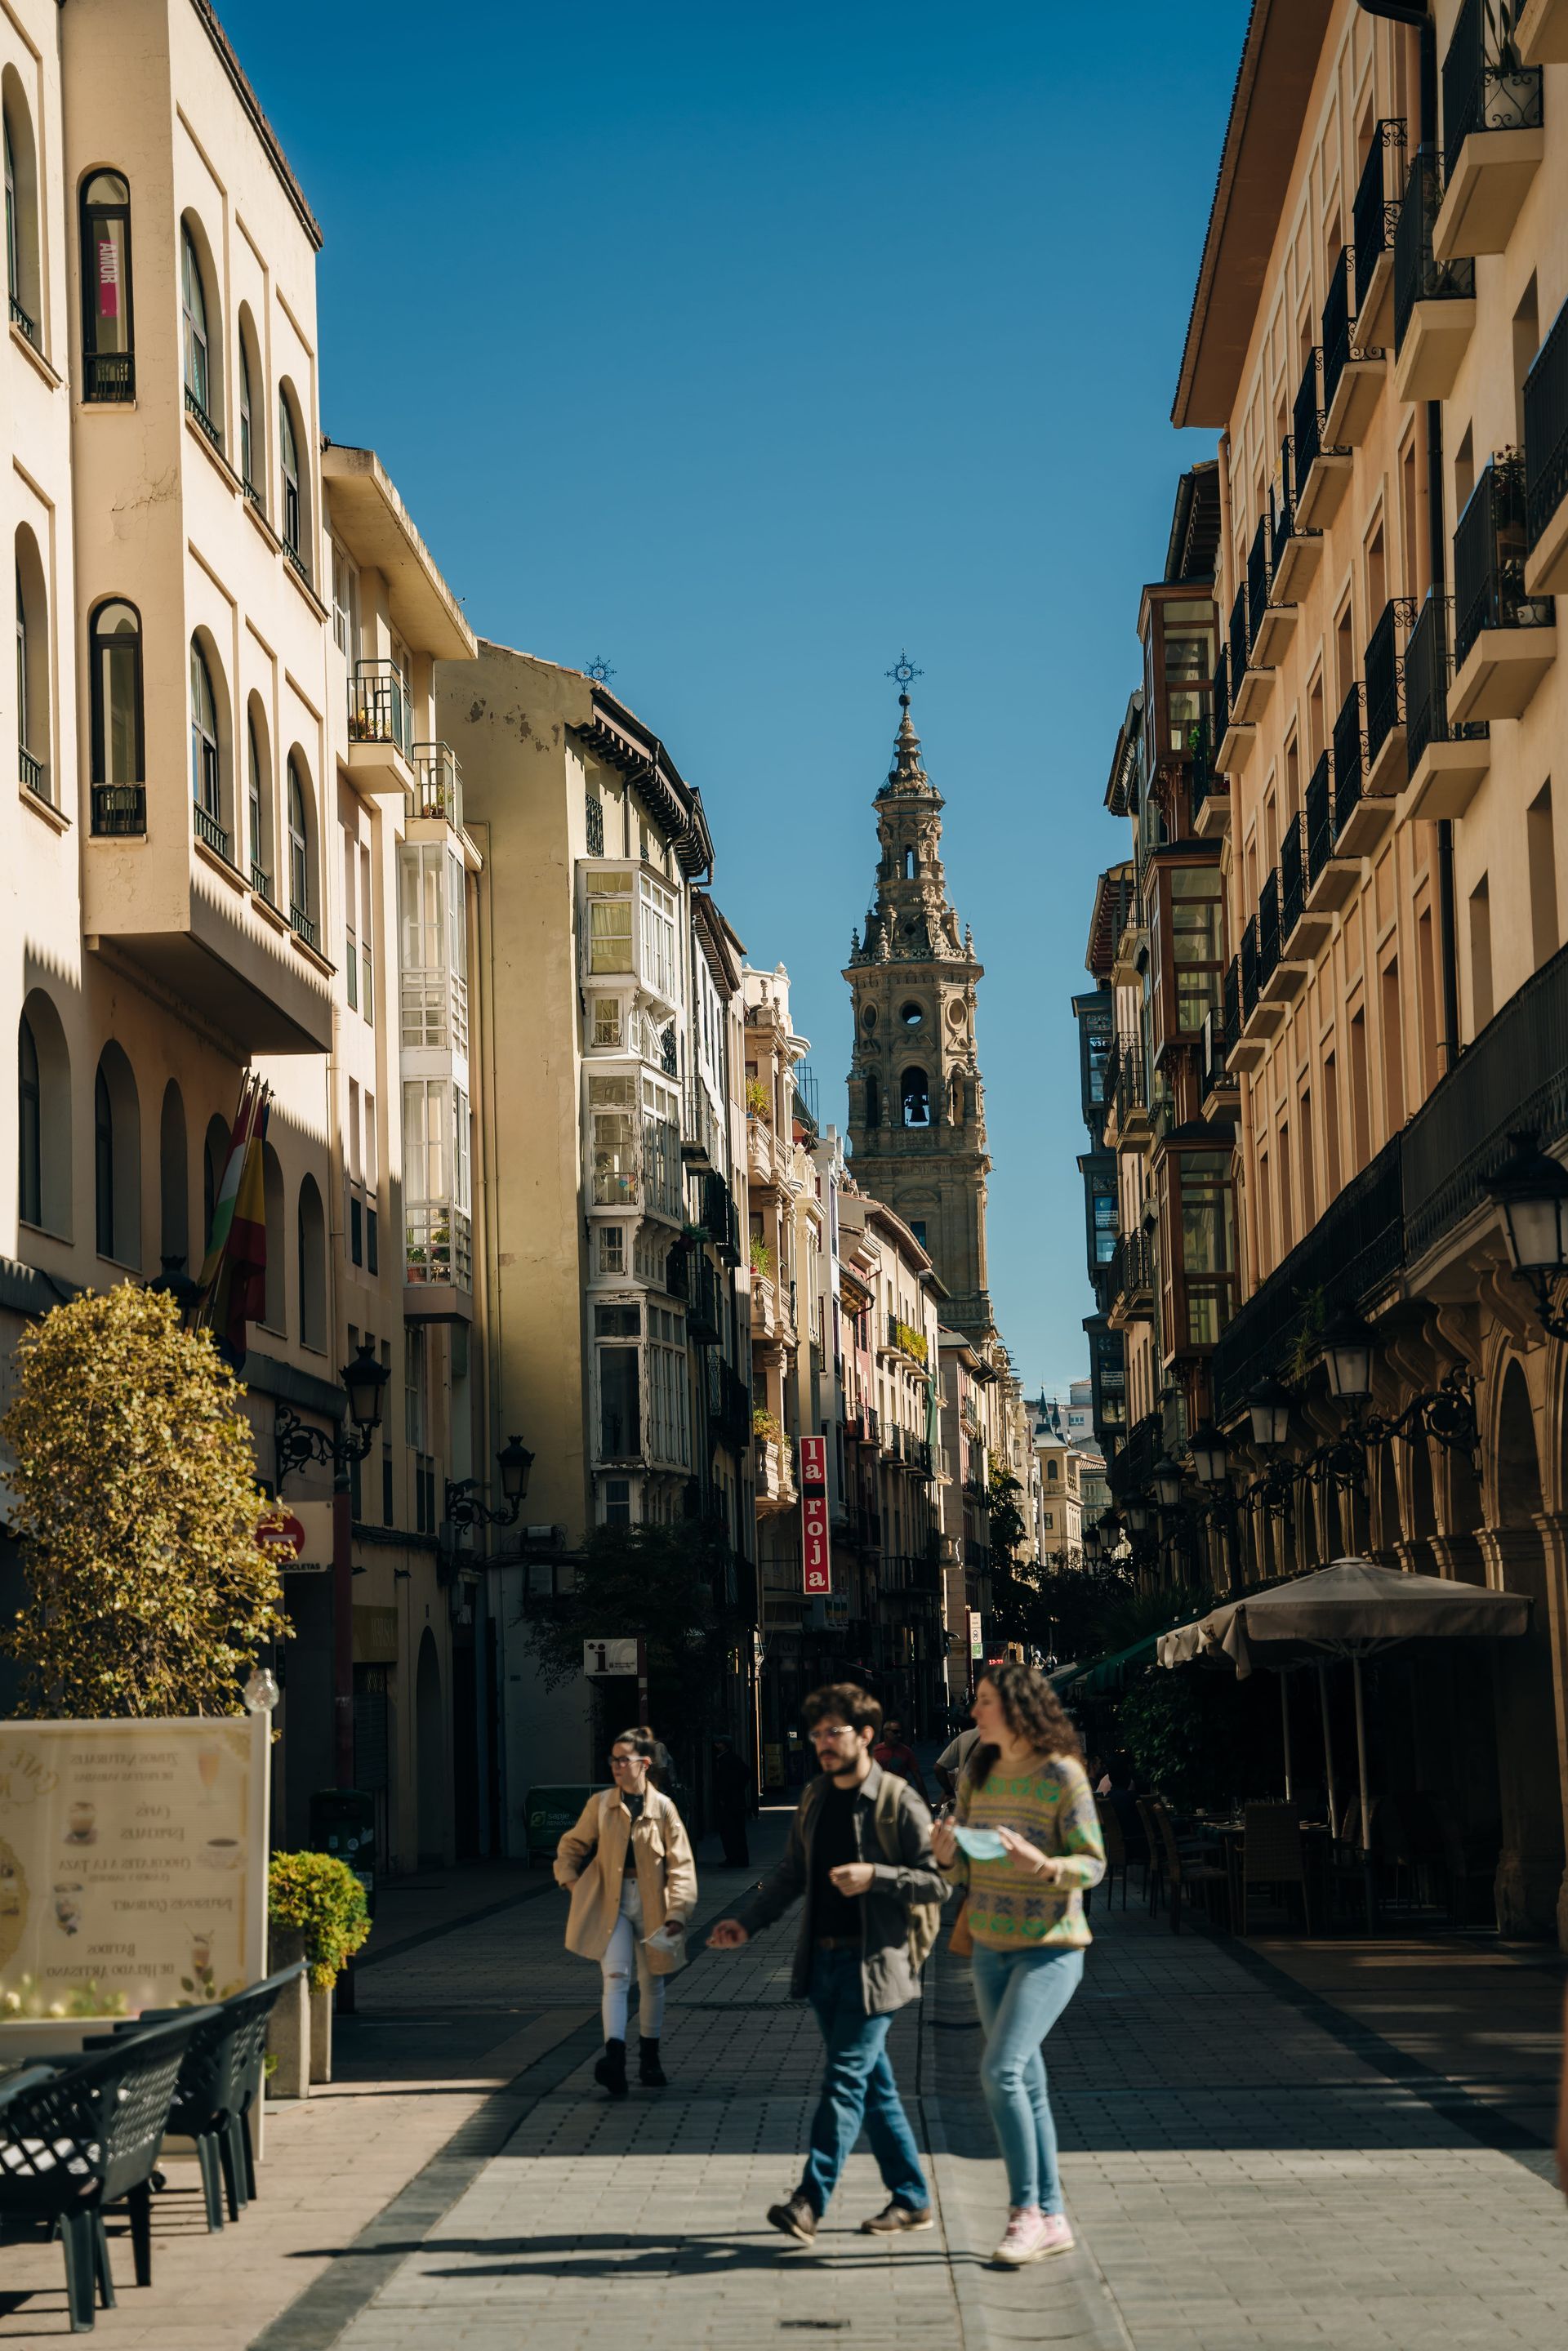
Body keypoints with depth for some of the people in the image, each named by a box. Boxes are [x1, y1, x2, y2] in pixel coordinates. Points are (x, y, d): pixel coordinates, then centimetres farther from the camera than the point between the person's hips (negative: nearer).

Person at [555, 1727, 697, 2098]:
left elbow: (681, 1865, -4)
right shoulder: (600, 1804, 3)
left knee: (652, 1982, 12)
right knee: (616, 1977, -16)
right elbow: (571, 1846, 15)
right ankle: (615, 2058, -28)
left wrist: (677, 1912, -12)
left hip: (652, 1905, 1)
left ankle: (649, 2060, 28)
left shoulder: (662, 1807, -2)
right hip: (610, 1902, -1)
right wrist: (573, 1884, 1)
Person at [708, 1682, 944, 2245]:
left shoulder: (898, 1801, -9)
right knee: (872, 2082, 11)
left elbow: (937, 1879, -9)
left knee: (845, 2078, -10)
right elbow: (791, 1873, 18)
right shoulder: (814, 1799, 11)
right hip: (823, 1960, 7)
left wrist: (874, 1876, -22)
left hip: (873, 1964, -7)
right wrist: (747, 1923, 6)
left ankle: (810, 2201, -15)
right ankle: (912, 2198, 20)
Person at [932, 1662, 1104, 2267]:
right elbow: (960, 1872, 11)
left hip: (1049, 1947, -7)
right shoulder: (977, 1773, 7)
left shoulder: (1062, 1775, -12)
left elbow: (1093, 1864, -10)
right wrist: (947, 1854, -12)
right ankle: (1052, 2221, 16)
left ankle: (1025, 2211, -9)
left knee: (1001, 2070, -18)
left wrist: (1043, 1865, -29)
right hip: (992, 1945, 7)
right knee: (1026, 2084, 9)